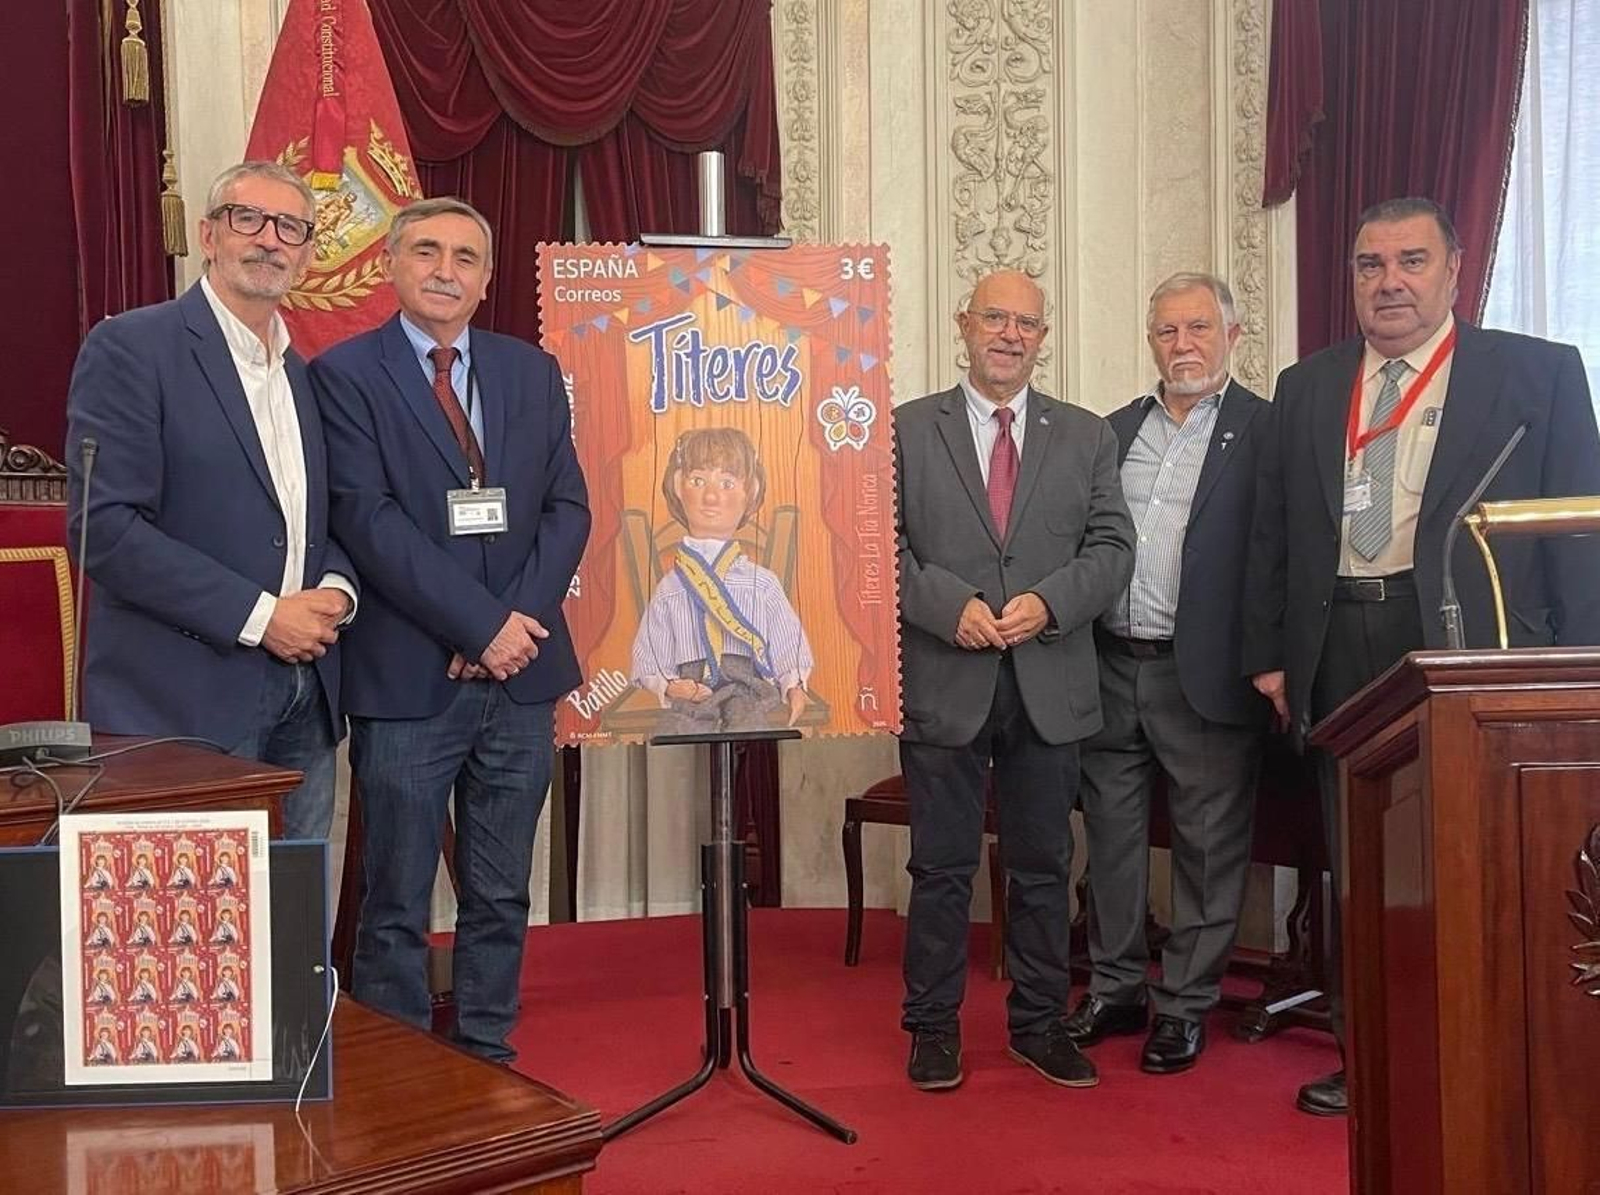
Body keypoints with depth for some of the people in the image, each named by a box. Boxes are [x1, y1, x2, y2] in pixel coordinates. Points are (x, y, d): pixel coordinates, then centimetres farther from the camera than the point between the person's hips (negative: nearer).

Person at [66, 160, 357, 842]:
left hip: (304, 700, 7)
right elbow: (105, 527, -15)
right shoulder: (129, 348, -6)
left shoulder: (304, 375, 16)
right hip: (183, 706, -6)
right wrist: (259, 615, -16)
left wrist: (336, 590, -1)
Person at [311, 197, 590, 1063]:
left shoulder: (533, 372, 12)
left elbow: (568, 507, 6)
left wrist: (519, 620, -9)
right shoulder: (345, 374, -2)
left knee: (501, 898, 13)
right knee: (396, 908, 6)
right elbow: (368, 520, -12)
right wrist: (481, 624, -16)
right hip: (406, 678, -4)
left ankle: (487, 1065, 28)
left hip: (519, 673, 4)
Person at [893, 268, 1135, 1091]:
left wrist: (1048, 602, -12)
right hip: (942, 682, -2)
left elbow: (1113, 548, 4)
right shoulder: (905, 431, 4)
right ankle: (934, 1026, 20)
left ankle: (1039, 1023, 25)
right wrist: (952, 607, -15)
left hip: (1048, 685, 2)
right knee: (942, 866, 6)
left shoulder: (1086, 436, 10)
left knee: (1044, 866, 11)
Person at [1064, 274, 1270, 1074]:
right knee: (1111, 837, 13)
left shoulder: (1263, 431, -3)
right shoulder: (1116, 430, 12)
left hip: (1206, 673, -5)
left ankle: (1185, 1006, 19)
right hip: (1112, 668, 5)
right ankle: (1115, 990, 28)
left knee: (1208, 847, 6)